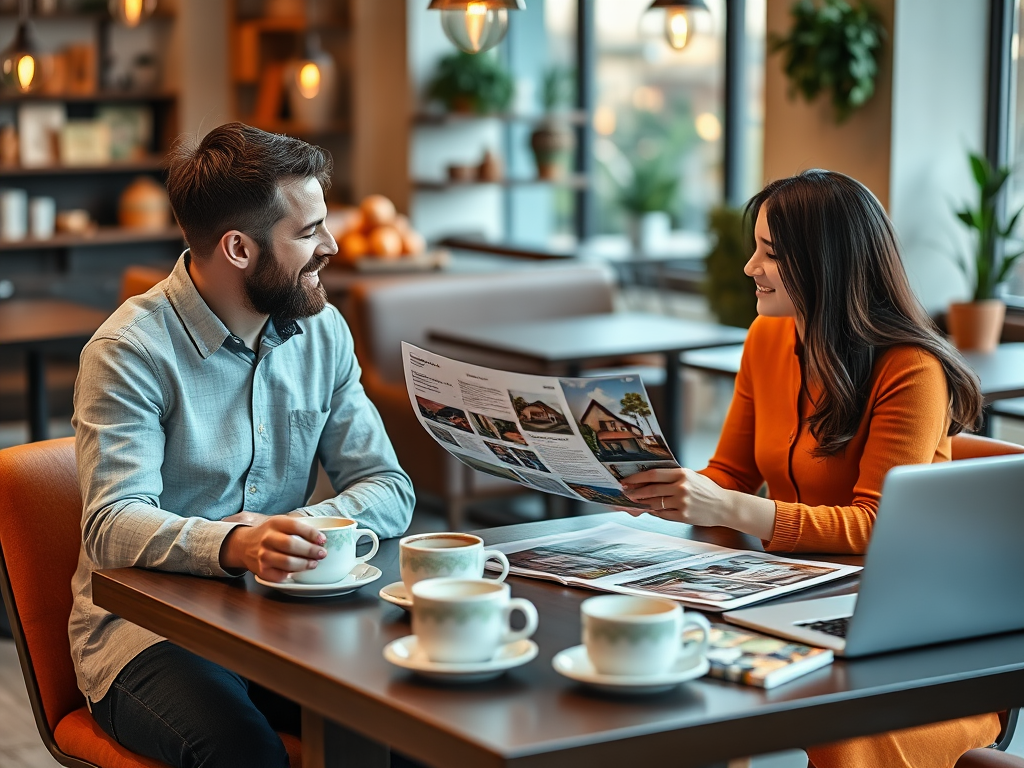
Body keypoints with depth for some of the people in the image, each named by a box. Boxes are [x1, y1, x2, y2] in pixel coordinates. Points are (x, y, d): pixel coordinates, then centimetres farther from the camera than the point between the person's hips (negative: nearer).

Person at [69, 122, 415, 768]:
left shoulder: (323, 332, 7)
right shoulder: (132, 351, -12)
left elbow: (388, 488, 5)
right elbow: (114, 525, -22)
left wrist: (301, 526, -16)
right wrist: (233, 546, -42)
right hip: (148, 629, -5)